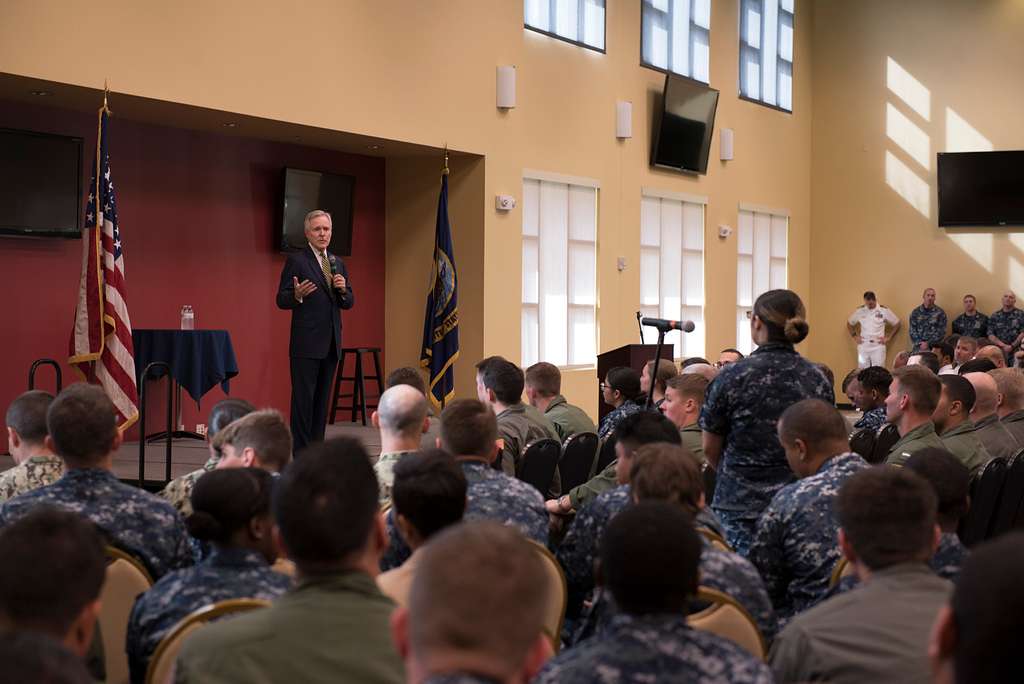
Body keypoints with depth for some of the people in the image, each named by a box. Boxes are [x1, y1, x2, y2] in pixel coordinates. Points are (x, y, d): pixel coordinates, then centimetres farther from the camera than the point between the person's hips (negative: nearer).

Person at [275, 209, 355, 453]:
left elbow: (349, 303, 16)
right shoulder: (296, 260, -3)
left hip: (331, 343, 6)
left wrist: (343, 289, -6)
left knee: (322, 399, 10)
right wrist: (297, 295, -26)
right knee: (303, 398, -5)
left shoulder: (338, 263, 16)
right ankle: (301, 454, -2)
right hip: (306, 343, -6)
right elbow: (282, 300, -5)